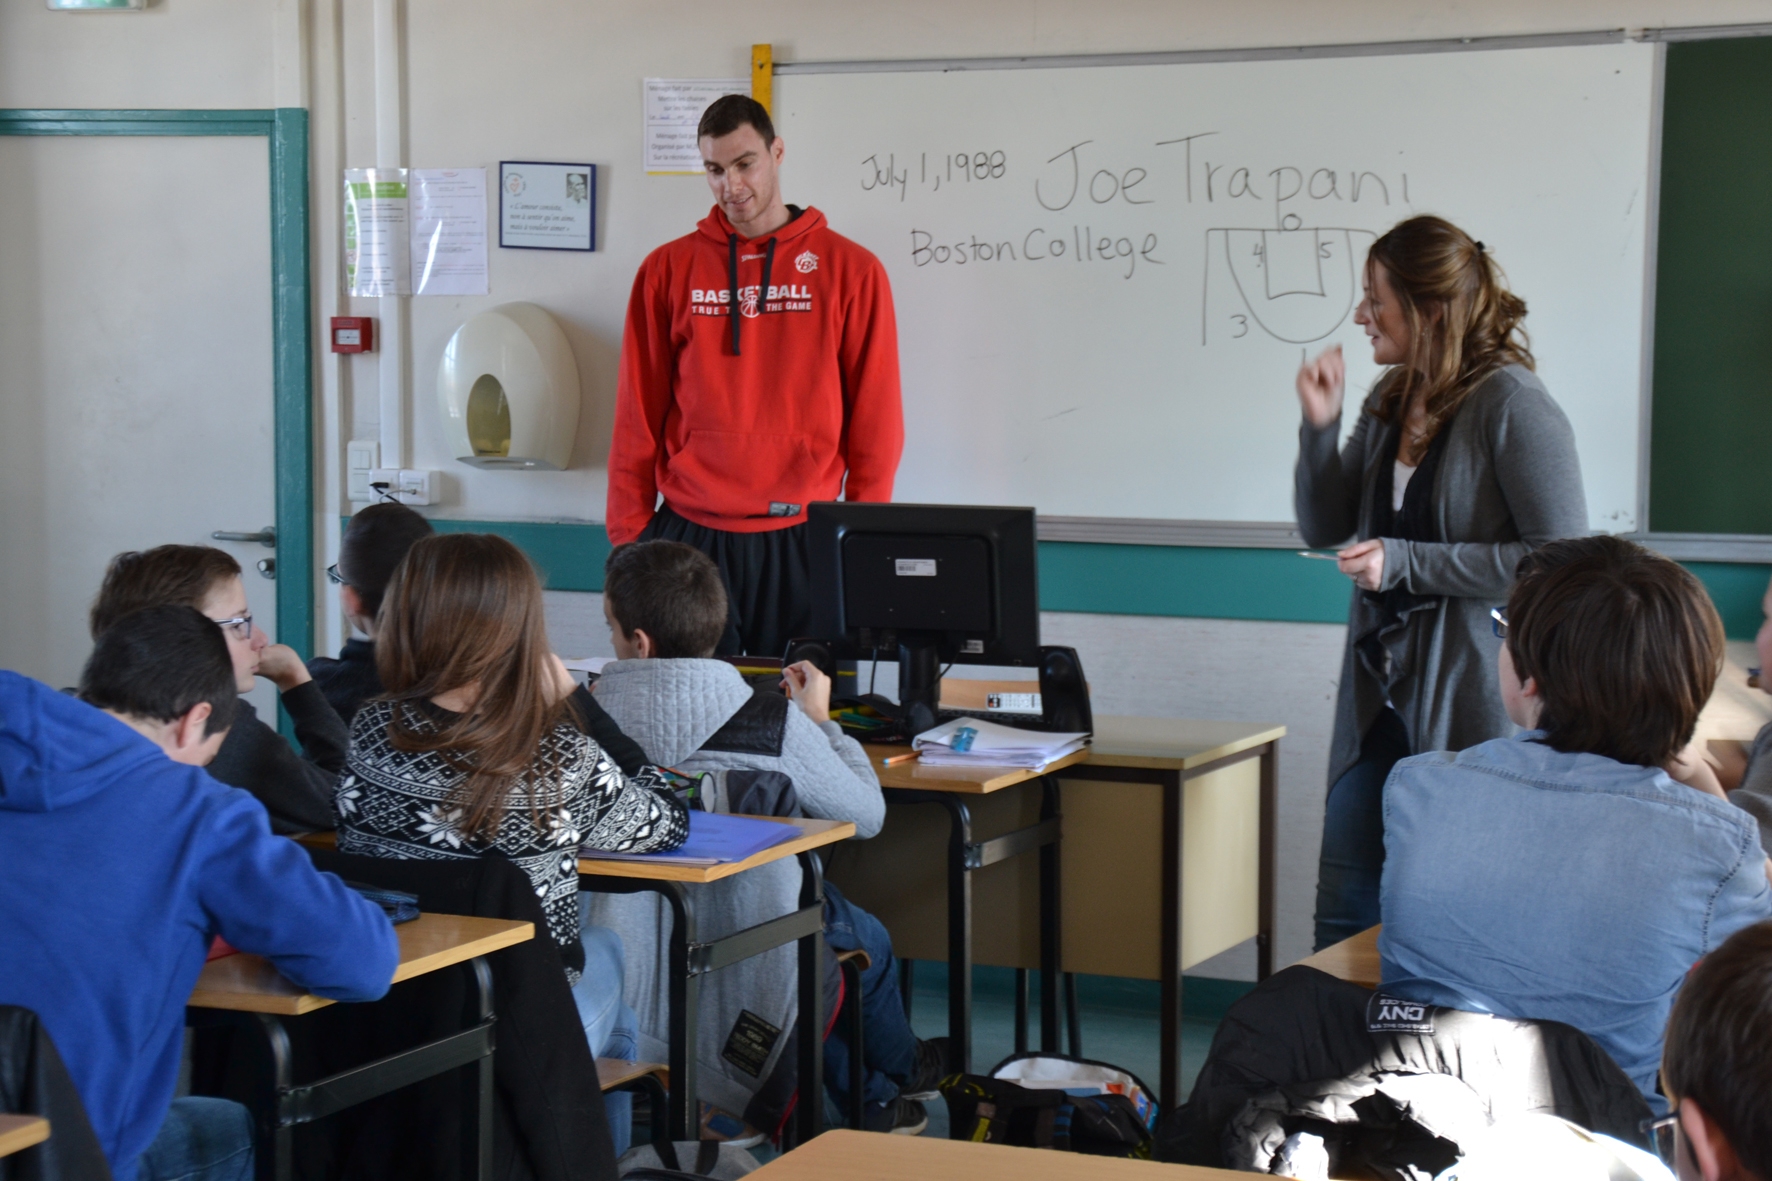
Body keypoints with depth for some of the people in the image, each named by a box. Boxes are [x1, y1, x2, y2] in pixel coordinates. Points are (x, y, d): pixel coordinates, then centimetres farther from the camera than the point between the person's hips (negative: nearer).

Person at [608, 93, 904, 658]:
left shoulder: (850, 270, 3)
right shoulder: (668, 270, 7)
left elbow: (876, 421, 3)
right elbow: (637, 418, 8)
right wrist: (628, 535, 4)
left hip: (801, 545, -1)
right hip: (689, 539, 1)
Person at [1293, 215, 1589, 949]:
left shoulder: (1511, 405, -13)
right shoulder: (1390, 404, 10)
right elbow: (1323, 527, 16)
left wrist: (1406, 562, -18)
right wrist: (1320, 427, -1)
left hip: (1472, 698, -7)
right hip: (1382, 693, 7)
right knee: (1346, 904, 10)